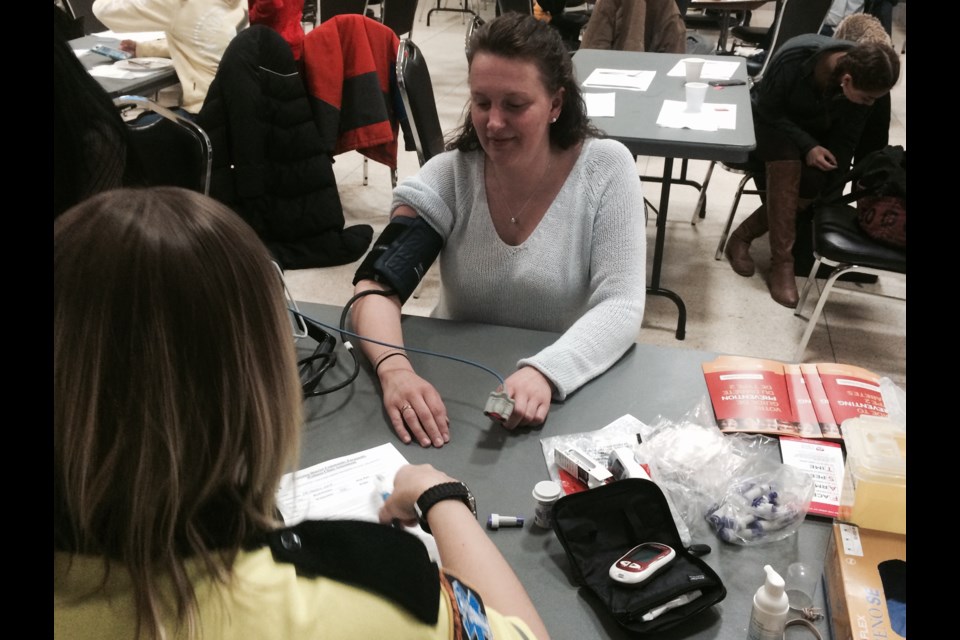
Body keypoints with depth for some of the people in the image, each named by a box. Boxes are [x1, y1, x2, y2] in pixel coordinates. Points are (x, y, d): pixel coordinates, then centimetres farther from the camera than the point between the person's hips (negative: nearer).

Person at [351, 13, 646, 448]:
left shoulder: (605, 168, -10)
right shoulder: (449, 175, -7)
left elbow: (621, 306, -15)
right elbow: (377, 285, -14)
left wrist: (544, 373, -32)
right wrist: (395, 369, -34)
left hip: (569, 388, -1)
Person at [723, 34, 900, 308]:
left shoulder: (865, 79, -22)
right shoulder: (793, 59, -35)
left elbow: (845, 141, -12)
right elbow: (769, 109, -20)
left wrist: (831, 189, -17)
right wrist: (807, 146, -29)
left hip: (817, 132, 3)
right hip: (772, 120, -3)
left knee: (811, 185, -25)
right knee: (787, 167, -33)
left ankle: (743, 237, -9)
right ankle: (782, 263, -27)